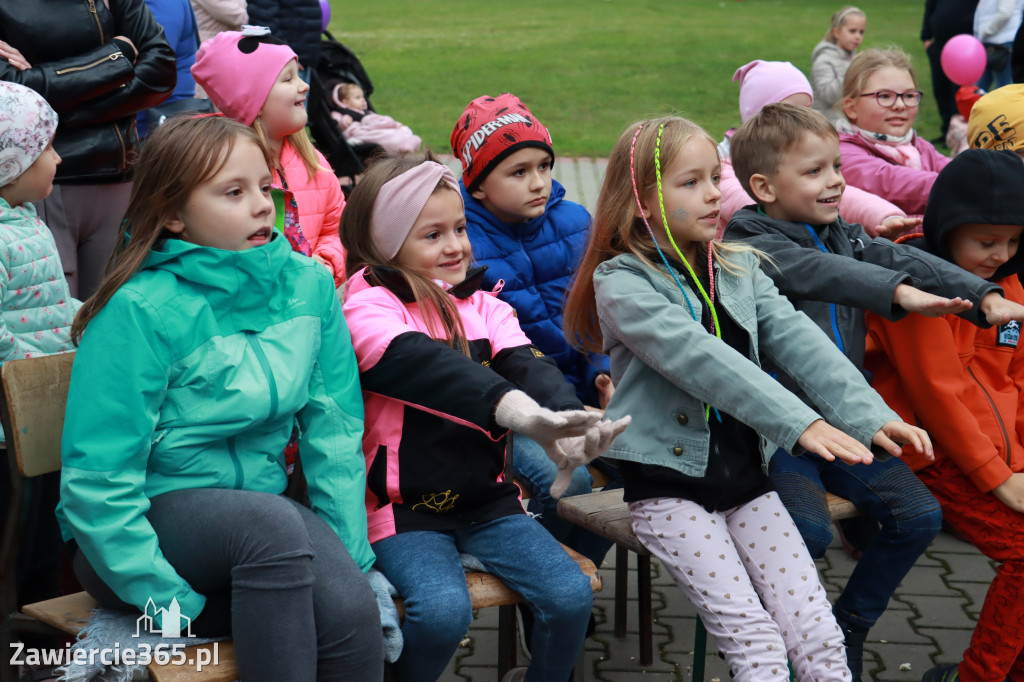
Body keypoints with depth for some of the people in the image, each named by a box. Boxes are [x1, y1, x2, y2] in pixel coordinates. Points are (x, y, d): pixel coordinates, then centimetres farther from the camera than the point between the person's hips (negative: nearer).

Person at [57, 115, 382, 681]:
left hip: (258, 506, 4)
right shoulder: (142, 310, -16)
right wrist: (170, 605, -19)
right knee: (272, 523, -36)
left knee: (351, 608, -27)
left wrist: (354, 551, -2)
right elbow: (96, 481, -15)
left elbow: (334, 432, 7)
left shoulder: (309, 285, 1)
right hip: (147, 524, -4)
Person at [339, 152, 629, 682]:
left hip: (487, 498, 5)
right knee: (443, 609, -28)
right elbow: (422, 363, -27)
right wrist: (518, 411, -44)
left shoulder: (482, 307, 10)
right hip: (405, 506, -5)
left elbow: (526, 364, -8)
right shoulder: (368, 306, -8)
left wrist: (567, 423, -32)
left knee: (571, 594, -11)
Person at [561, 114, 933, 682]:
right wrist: (799, 423, -31)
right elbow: (701, 358, -23)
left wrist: (870, 415, -15)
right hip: (668, 485, -5)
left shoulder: (739, 270, 11)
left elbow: (798, 340, -1)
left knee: (817, 632, -4)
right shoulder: (622, 283, -10)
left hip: (745, 475, 5)